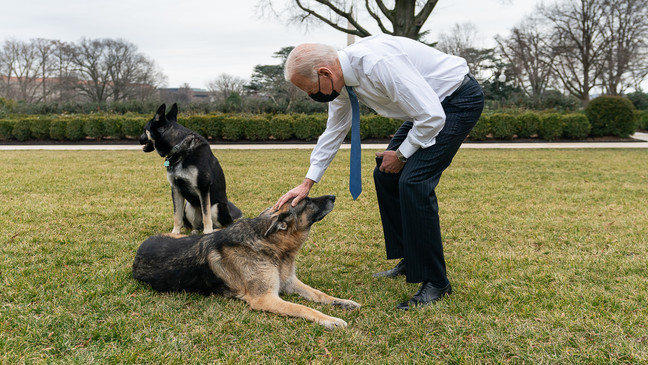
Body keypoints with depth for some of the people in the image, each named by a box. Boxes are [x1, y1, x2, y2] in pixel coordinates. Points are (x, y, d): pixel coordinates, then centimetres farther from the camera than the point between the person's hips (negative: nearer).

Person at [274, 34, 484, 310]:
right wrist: (307, 183, 8)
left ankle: (435, 282, -7)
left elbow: (432, 117, -30)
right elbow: (333, 131, 10)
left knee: (413, 181, -19)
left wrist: (401, 154, -14)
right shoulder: (341, 78, -4)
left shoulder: (378, 64, -33)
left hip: (460, 99, -9)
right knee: (385, 176, 8)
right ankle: (410, 262, 21)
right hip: (430, 103, 9)